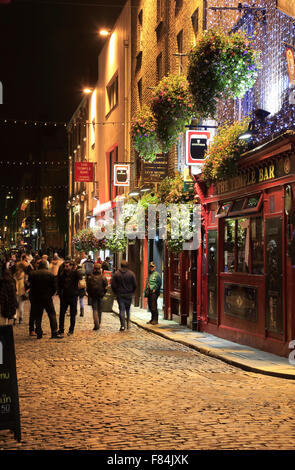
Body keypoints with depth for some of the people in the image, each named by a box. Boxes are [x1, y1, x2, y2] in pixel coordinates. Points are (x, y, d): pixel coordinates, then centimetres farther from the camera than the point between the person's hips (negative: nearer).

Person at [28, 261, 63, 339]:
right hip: (47, 298, -2)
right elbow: (54, 287, -3)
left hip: (36, 298, 2)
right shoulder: (50, 274, -6)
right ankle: (54, 333, -3)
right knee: (52, 315, 4)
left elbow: (31, 286, 3)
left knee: (38, 316, 9)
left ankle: (39, 333, 9)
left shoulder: (32, 274, -3)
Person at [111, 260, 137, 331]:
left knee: (122, 310, 0)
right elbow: (135, 284, -3)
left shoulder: (116, 273, -4)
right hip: (129, 294, 1)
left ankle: (123, 325, -5)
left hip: (120, 294, -1)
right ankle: (128, 322, 9)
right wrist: (132, 292, 12)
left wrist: (116, 292, 9)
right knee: (128, 309, 18)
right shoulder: (131, 273, -4)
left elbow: (113, 284, -3)